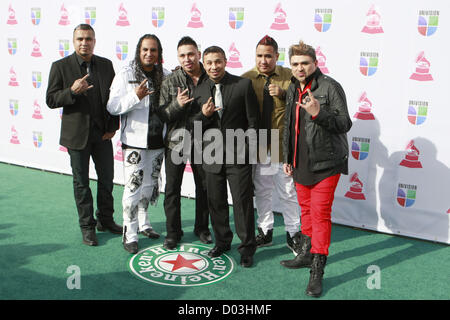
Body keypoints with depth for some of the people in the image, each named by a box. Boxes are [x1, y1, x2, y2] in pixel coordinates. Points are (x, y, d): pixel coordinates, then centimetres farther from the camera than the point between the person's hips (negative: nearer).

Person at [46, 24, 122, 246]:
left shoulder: (106, 65, 4)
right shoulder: (60, 66, -4)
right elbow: (51, 100, -7)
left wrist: (113, 127, 0)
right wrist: (72, 91, -24)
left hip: (102, 134, 3)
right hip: (77, 134, -3)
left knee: (107, 179, 10)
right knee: (81, 183, 7)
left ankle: (105, 220, 29)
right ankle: (87, 227, 20)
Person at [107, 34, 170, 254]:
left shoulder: (165, 76, 7)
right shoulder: (126, 75, -5)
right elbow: (112, 107, -12)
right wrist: (135, 97, -26)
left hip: (157, 141, 5)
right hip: (134, 141, -5)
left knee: (150, 185, 16)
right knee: (133, 188, -4)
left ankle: (143, 223, 35)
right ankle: (129, 234, 8)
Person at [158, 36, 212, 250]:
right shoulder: (170, 82, -3)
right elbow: (162, 115, -5)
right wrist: (177, 105, -23)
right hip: (176, 140, -1)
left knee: (204, 186, 12)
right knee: (172, 188, 5)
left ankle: (202, 228, 30)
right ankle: (173, 232, 20)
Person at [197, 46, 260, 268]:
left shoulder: (243, 85, -3)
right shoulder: (199, 90, 7)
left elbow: (253, 120, -1)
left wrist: (249, 150, -6)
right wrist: (204, 115, -13)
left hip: (238, 156, -3)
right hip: (212, 156, 4)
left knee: (243, 202, 1)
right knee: (216, 202, 13)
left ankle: (247, 247, 16)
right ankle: (222, 242, 32)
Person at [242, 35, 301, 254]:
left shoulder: (289, 76, 0)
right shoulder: (246, 78, 4)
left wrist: (283, 93, -22)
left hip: (282, 145, -2)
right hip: (257, 145, 2)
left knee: (287, 192, 6)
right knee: (261, 192, 13)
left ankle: (293, 233, 21)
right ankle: (265, 232, 27)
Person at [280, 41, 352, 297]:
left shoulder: (330, 87, -10)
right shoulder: (293, 89, 12)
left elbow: (345, 123, -14)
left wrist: (318, 113, -29)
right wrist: (288, 158, 19)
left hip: (325, 163, -7)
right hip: (301, 163, 7)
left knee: (320, 214, -6)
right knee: (306, 210, 18)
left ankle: (317, 273, 3)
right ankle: (307, 254, 35)